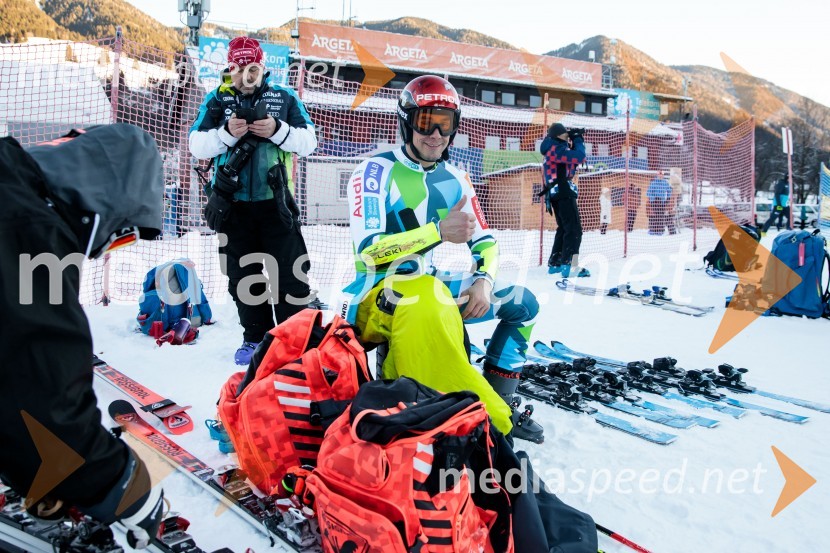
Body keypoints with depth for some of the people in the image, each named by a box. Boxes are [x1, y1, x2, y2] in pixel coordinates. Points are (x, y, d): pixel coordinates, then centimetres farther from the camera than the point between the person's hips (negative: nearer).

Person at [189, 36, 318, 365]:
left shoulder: (284, 98, 5)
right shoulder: (216, 100, 7)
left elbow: (308, 142, 1)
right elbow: (197, 145, 1)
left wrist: (278, 131, -15)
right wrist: (227, 133, -15)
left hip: (275, 202, -1)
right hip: (232, 203, 2)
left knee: (290, 273, 0)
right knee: (243, 275, 10)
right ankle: (255, 337, 22)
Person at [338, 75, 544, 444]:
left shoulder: (455, 179, 10)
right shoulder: (376, 172, -9)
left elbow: (484, 240, 11)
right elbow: (368, 250, -20)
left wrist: (483, 280, -12)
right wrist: (438, 231, -30)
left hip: (442, 287, 7)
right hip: (381, 293, -7)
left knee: (522, 302, 2)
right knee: (427, 299, -40)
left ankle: (498, 403, 3)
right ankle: (493, 420, -31)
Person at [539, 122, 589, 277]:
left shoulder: (554, 149, 20)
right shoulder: (556, 149, -12)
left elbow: (572, 157, 24)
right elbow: (579, 157, -21)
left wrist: (575, 141, 11)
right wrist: (578, 140, -5)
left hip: (556, 194, 11)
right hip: (563, 193, -11)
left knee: (563, 228, 17)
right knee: (574, 229, -14)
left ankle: (554, 263, 18)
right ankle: (568, 265, -22)